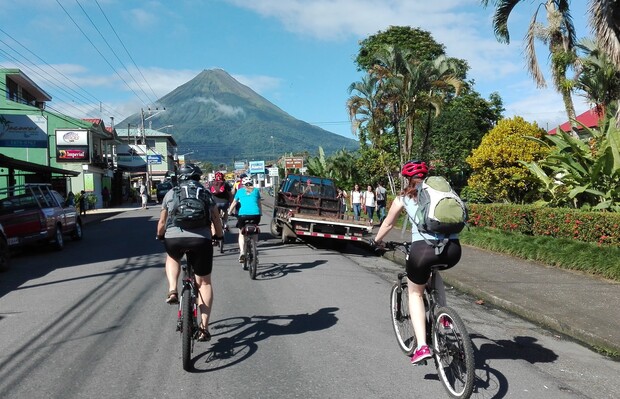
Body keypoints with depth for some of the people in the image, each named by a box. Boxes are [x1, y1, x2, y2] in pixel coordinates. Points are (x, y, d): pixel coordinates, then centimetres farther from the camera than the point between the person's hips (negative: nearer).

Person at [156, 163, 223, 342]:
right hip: (201, 239, -1)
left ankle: (172, 291, 14)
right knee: (204, 283, 14)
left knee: (172, 259, 37)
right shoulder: (206, 193, 17)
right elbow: (217, 219, 16)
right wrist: (219, 235, 34)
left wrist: (159, 236, 40)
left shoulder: (171, 194, 17)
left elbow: (162, 222, 21)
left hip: (173, 238, 1)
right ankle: (204, 328, 10)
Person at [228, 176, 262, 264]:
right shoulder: (256, 191, 18)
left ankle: (242, 252, -5)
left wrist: (229, 213, 30)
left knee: (241, 233, 14)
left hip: (243, 214, -1)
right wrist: (261, 213, 36)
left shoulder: (240, 191, 16)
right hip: (255, 214, 1)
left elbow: (234, 203, 18)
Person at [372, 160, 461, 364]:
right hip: (453, 249, 3)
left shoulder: (404, 197, 17)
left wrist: (377, 241, 46)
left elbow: (388, 224, 27)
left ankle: (422, 346, 6)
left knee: (415, 293, 20)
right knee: (433, 271, 38)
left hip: (424, 248, -3)